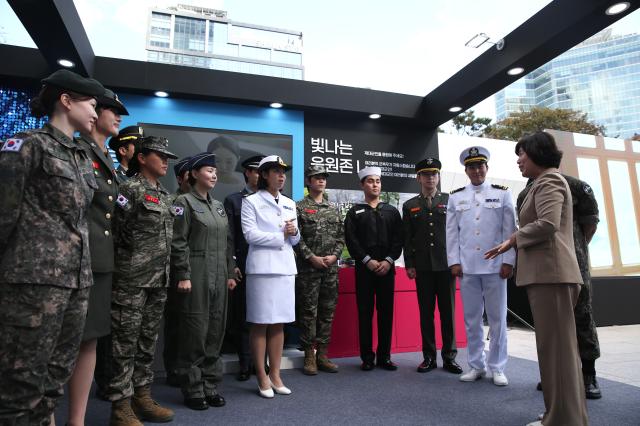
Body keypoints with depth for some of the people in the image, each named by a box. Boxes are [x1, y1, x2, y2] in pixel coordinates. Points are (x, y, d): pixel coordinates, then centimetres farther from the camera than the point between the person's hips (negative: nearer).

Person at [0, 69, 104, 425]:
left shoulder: (83, 159, 18)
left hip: (76, 279, 7)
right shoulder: (29, 145, -3)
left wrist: (79, 270, 19)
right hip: (35, 276, -7)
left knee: (56, 375, 13)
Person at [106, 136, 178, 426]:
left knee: (148, 340, 14)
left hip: (159, 279, 8)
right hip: (132, 278, -7)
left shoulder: (164, 194, 16)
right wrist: (126, 263, -2)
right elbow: (116, 230, -8)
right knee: (125, 342, 1)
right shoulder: (130, 188, -8)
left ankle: (142, 397, 25)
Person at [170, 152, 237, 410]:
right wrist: (183, 276, -17)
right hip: (196, 276, -6)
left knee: (215, 332, 10)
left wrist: (230, 274, 11)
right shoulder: (184, 202, -4)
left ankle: (210, 386, 22)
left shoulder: (218, 205, 16)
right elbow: (178, 243, -11)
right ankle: (193, 390, 14)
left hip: (218, 277, 7)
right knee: (194, 332, 0)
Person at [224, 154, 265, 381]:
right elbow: (229, 235, 0)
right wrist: (232, 265, -6)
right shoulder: (233, 200, 5)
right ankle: (245, 364, 19)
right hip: (243, 267, -2)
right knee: (242, 317, 6)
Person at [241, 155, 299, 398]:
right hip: (262, 268, -5)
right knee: (260, 324, 0)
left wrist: (294, 233, -5)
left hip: (286, 267, 5)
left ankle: (275, 375, 18)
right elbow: (250, 235, -11)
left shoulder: (289, 204, 16)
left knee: (279, 324, 8)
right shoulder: (251, 201, 0)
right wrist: (281, 236, -6)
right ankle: (262, 378, 12)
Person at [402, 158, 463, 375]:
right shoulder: (409, 206, 9)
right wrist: (409, 265, 0)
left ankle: (449, 356, 16)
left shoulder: (450, 201, 6)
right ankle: (429, 356, 16)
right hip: (423, 267, 1)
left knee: (448, 312, 5)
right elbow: (407, 238, 6)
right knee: (426, 312, 6)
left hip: (446, 265, 0)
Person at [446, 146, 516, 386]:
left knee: (497, 318, 5)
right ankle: (477, 365, 20)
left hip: (495, 266, -1)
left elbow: (510, 229, 2)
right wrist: (454, 262, 0)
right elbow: (451, 232, 6)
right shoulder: (455, 197, 9)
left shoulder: (502, 194, 6)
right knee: (471, 319, 7)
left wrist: (508, 261, -5)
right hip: (467, 267, 1)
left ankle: (497, 368, 17)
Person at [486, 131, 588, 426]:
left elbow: (548, 224, -21)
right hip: (548, 271, 10)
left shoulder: (549, 180, -7)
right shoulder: (544, 182, 23)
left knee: (556, 344, -5)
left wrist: (513, 240, -9)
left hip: (550, 272, -10)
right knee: (560, 344, 13)